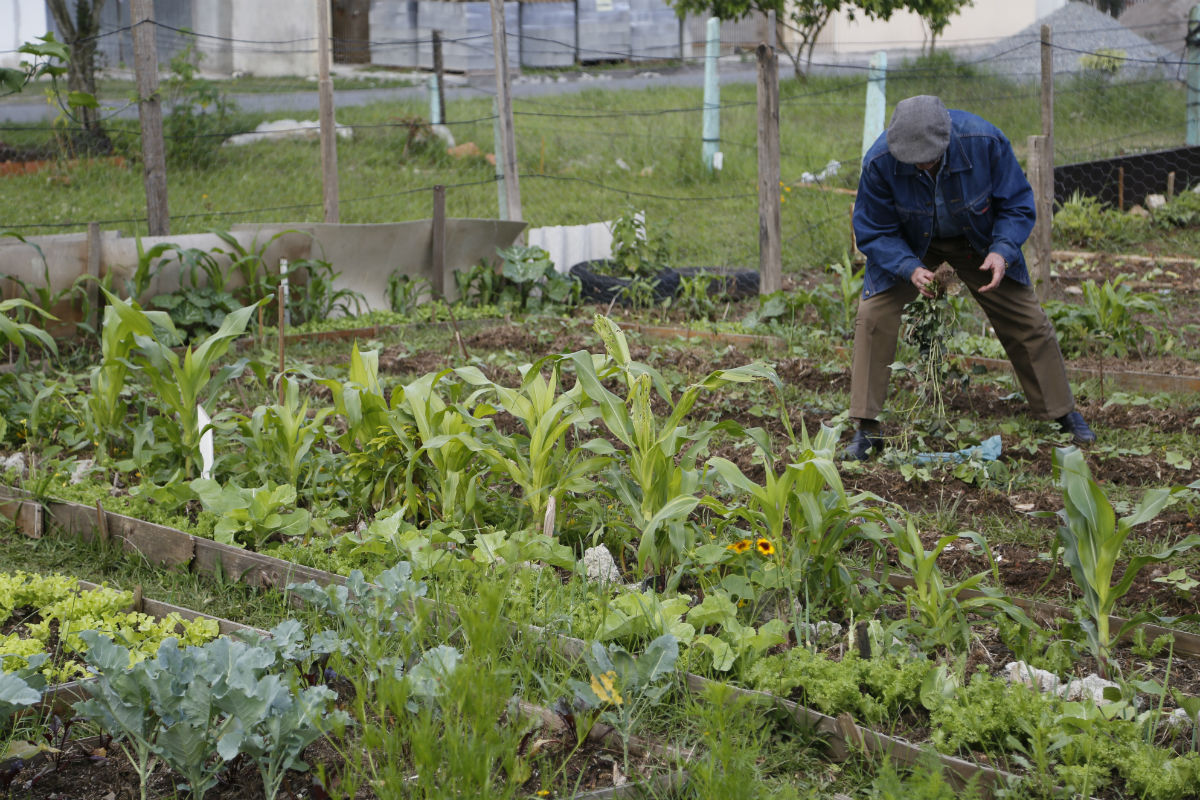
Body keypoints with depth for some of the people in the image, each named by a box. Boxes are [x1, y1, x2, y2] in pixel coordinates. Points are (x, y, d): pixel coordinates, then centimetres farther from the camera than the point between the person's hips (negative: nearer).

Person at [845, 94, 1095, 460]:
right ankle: (867, 430, -9)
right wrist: (911, 269, -37)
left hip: (979, 241, 1)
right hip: (907, 245, 0)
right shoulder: (879, 162, -33)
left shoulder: (985, 141, -33)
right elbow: (874, 231, -20)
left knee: (1026, 320, 1)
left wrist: (1002, 251, -36)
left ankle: (1065, 415, 21)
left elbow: (1017, 205, -18)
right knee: (873, 316, -17)